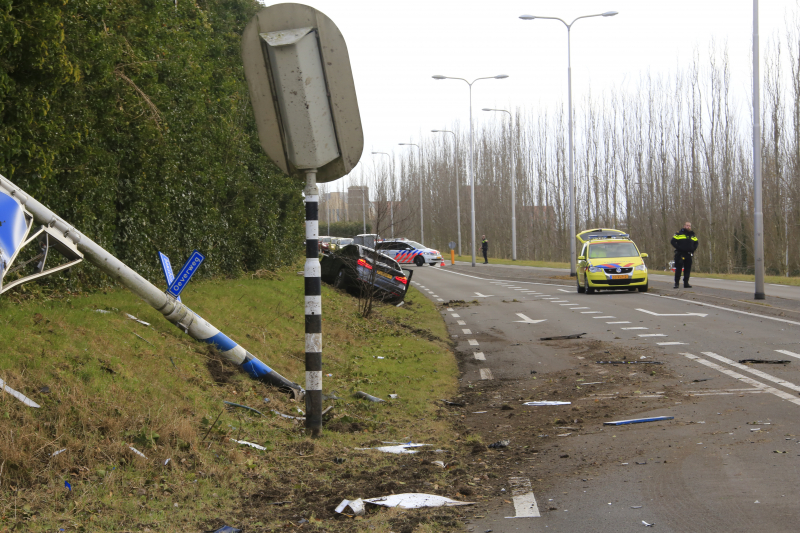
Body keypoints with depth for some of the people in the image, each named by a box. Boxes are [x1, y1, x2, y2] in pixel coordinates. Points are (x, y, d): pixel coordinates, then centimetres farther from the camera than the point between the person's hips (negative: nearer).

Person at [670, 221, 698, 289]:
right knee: (678, 269, -6)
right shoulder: (679, 233, -1)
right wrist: (678, 248, -12)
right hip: (680, 254, -5)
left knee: (688, 270, 4)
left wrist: (693, 249, 10)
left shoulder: (692, 235, 15)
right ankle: (676, 283, -4)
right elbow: (672, 241, -4)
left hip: (689, 255, 5)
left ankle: (686, 283, 10)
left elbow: (696, 243, 27)